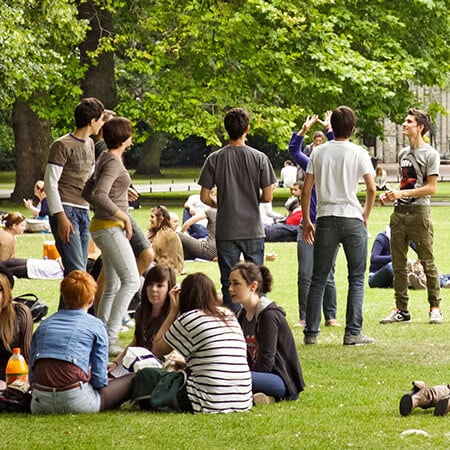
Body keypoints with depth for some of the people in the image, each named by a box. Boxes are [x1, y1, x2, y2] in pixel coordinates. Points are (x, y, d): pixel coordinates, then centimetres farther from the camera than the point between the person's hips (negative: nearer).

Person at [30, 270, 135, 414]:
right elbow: (99, 378, -1)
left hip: (41, 405, 5)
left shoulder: (44, 324, 16)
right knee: (132, 379, 8)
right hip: (76, 402, -5)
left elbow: (32, 375, 13)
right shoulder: (95, 325, 4)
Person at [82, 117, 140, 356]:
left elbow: (87, 192, 21)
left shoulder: (105, 158, 14)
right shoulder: (113, 162, -15)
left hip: (105, 226, 10)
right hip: (110, 227, -10)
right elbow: (99, 195, -27)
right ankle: (110, 337, -21)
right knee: (131, 280, -15)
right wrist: (123, 216, -19)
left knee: (112, 286, 12)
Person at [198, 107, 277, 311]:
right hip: (253, 230, 0)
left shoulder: (215, 159, -4)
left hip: (226, 231, 0)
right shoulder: (259, 158, -5)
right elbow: (268, 196, -5)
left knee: (229, 282, 5)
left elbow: (205, 197, -2)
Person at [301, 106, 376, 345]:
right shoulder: (358, 153, -3)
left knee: (318, 278, 8)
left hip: (326, 220, 2)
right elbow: (371, 189, -9)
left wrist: (306, 221, 12)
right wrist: (365, 215, 7)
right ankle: (353, 332, 0)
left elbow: (306, 190, 4)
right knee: (356, 278, 5)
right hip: (352, 218, -2)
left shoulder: (319, 152, 4)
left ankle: (311, 332, 8)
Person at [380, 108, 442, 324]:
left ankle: (435, 308, 4)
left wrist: (402, 193, -16)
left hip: (419, 212, -7)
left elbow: (431, 188, -10)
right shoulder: (403, 153, 17)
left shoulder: (430, 154, -6)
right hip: (399, 212, 7)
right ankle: (401, 310, 11)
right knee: (398, 264, 6)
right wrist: (390, 193, 7)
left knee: (427, 262, -3)